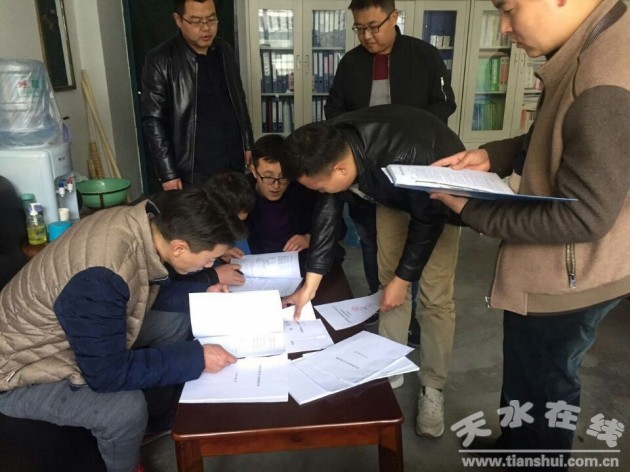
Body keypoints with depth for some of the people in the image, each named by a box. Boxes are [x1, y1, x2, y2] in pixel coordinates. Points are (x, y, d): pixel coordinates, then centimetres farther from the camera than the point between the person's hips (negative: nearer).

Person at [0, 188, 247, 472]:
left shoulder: (142, 223, -15)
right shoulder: (99, 279, -39)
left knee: (176, 325, 1)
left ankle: (151, 424, 17)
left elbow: (149, 289, 5)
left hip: (59, 332, 8)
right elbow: (107, 375, -31)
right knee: (126, 406, -28)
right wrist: (197, 358, -27)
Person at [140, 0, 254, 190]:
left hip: (235, 164, 5)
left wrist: (248, 145, 12)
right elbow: (153, 121, -9)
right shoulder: (160, 61, -10)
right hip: (194, 173, -5)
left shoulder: (225, 51, 7)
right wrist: (168, 174, -12)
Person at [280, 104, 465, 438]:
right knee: (387, 280, 5)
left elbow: (428, 219, -27)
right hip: (393, 193, 6)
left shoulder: (406, 158, -43)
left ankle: (432, 388, 7)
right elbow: (328, 210, -14)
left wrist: (403, 278, -18)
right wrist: (310, 284, -12)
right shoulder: (330, 150, -25)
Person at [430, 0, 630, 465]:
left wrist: (473, 210, -20)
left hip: (566, 277, -10)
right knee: (528, 375, 29)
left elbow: (584, 216, -27)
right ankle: (514, 445, 53)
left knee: (540, 388, 16)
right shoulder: (591, 47, 0)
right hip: (555, 268, 10)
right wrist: (493, 155, 0)